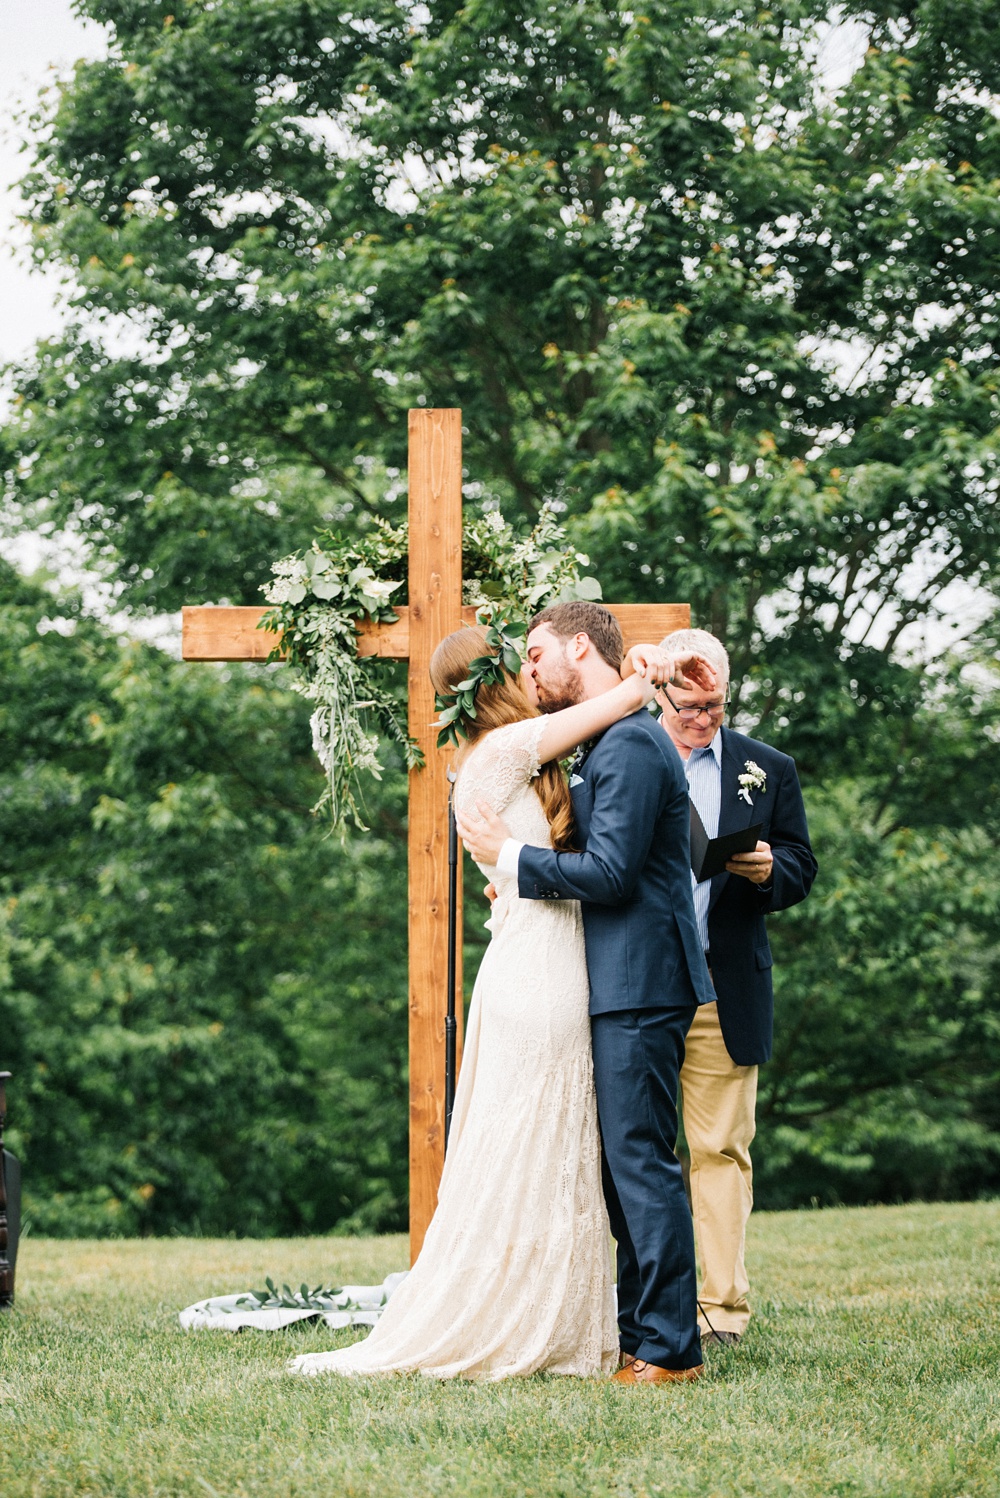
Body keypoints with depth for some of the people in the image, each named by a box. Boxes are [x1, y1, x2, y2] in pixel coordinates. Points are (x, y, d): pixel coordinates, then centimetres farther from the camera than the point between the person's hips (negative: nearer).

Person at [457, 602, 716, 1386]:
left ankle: (669, 1348, -6)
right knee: (623, 1165, 14)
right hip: (623, 985, 11)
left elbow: (611, 872, -21)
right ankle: (642, 1332, 20)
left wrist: (511, 855, -12)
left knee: (641, 1160, -9)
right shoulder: (608, 744, 18)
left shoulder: (631, 744, -15)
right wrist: (524, 877, 11)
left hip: (640, 989, -11)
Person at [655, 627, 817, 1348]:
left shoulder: (769, 770, 11)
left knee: (721, 1149, 1)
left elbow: (802, 871, 9)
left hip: (725, 994, 0)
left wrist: (766, 868, -13)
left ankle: (722, 1306, 5)